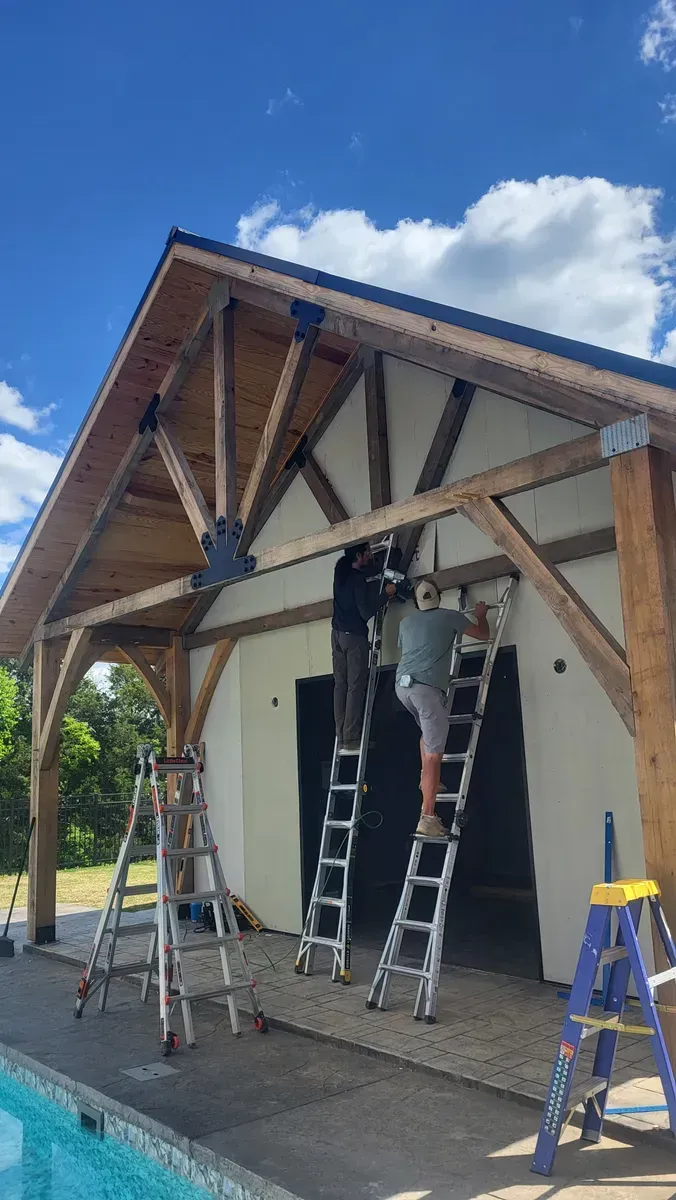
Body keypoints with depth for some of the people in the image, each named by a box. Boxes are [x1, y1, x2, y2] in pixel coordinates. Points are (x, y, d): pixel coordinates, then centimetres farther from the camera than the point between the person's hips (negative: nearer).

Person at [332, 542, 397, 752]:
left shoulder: (341, 568, 8)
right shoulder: (358, 579, -16)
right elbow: (366, 613, -18)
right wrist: (385, 593, -10)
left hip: (337, 633, 8)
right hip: (354, 635, -8)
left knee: (340, 684, 5)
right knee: (356, 686, -6)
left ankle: (341, 737, 3)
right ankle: (351, 739, -10)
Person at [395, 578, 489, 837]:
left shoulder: (406, 622, 22)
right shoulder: (450, 616, 10)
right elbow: (484, 635, 22)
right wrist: (481, 615, 42)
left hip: (402, 684, 6)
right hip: (426, 687, -6)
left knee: (427, 731, 33)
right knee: (434, 754, -6)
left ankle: (426, 778, 24)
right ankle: (427, 818, -10)